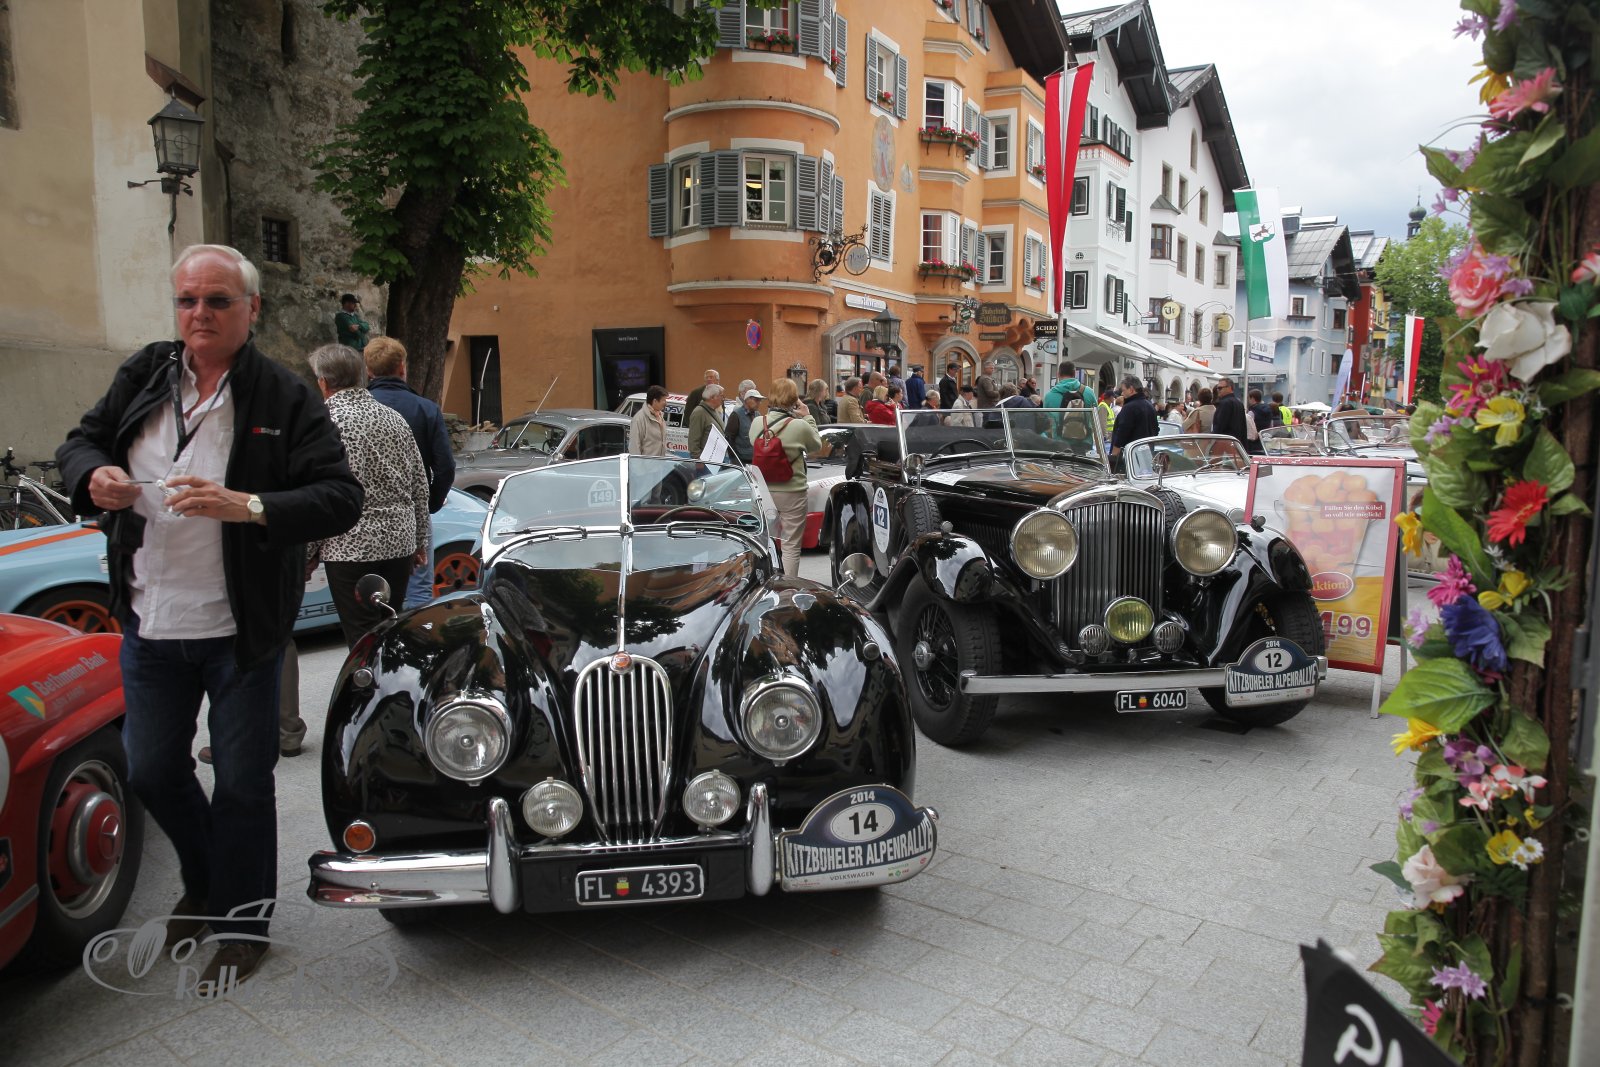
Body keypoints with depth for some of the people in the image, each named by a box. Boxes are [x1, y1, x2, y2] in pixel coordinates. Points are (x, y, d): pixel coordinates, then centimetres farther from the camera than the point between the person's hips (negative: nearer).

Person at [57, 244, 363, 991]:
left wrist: (248, 507, -29)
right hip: (149, 625, 5)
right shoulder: (144, 374, 4)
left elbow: (341, 499, -15)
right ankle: (205, 883, 44)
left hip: (239, 631, -4)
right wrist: (95, 475, -10)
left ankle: (241, 922, 27)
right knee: (151, 770, 18)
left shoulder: (285, 398, -9)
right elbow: (80, 440, 13)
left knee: (242, 782, 7)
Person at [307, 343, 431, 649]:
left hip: (352, 547, -6)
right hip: (400, 543, 6)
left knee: (363, 639, -1)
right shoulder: (394, 418, 9)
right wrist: (419, 540, 20)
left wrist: (307, 551, -1)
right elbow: (420, 485, 12)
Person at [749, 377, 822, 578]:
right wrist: (807, 417, 8)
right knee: (791, 545, 7)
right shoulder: (800, 426, -17)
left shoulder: (758, 423, -6)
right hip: (792, 492, -4)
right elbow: (816, 446, 1)